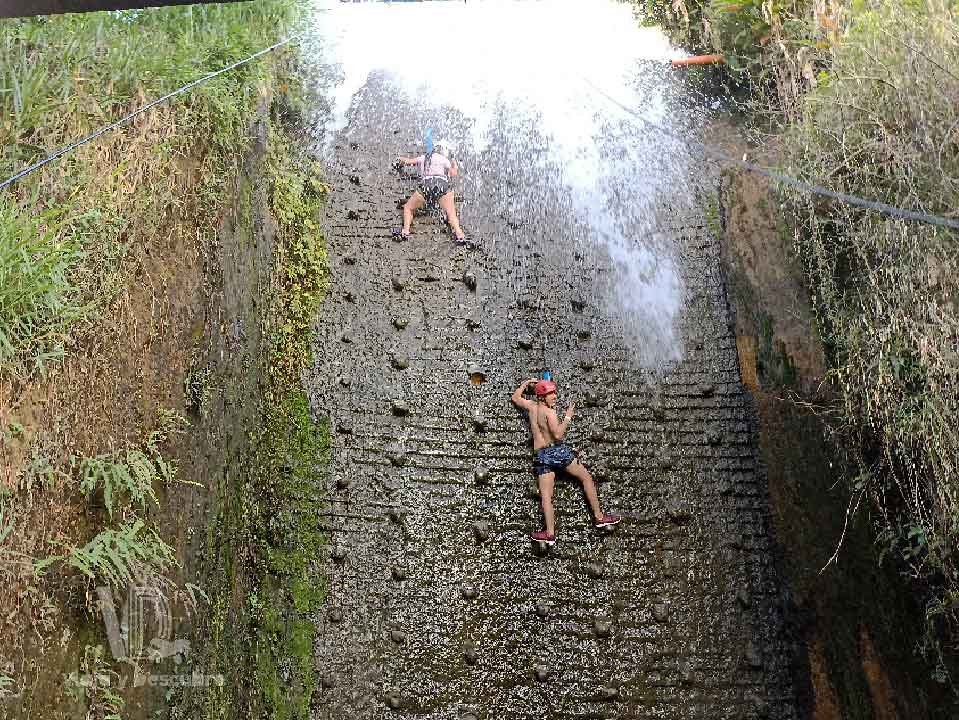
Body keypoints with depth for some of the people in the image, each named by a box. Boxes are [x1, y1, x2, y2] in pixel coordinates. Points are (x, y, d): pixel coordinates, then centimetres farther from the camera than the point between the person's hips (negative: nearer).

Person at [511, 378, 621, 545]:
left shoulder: (532, 406, 10)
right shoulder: (549, 412, -8)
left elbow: (515, 397, 29)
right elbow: (558, 435, -19)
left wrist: (527, 382, 37)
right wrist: (568, 417, -9)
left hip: (541, 455, 5)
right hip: (557, 450, -5)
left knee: (546, 495, -2)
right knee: (587, 478, 10)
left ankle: (550, 533, -12)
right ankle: (599, 517, 12)